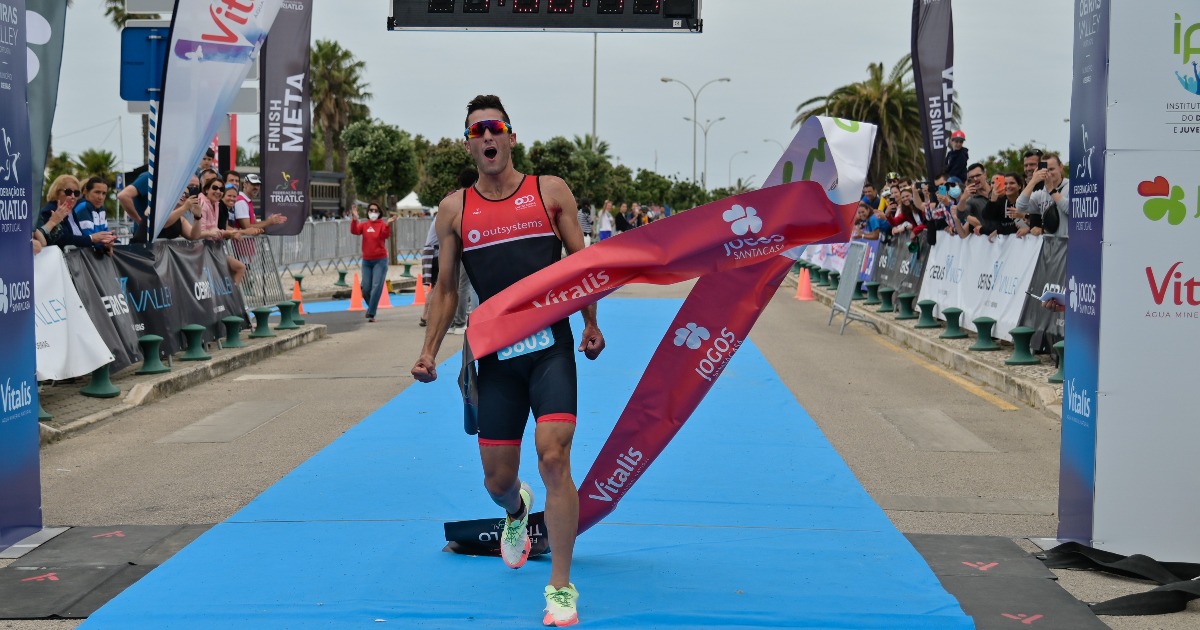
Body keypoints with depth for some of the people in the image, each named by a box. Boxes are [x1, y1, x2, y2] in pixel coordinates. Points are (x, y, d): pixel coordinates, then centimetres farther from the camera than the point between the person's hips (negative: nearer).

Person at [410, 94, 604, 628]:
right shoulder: (454, 209, 7)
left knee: (553, 458, -17)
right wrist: (429, 351, 2)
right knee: (497, 480, 8)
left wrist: (591, 323, 5)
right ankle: (517, 511, 49)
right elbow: (446, 287, 10)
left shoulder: (550, 192, 3)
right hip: (496, 354, 2)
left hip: (551, 345, -2)